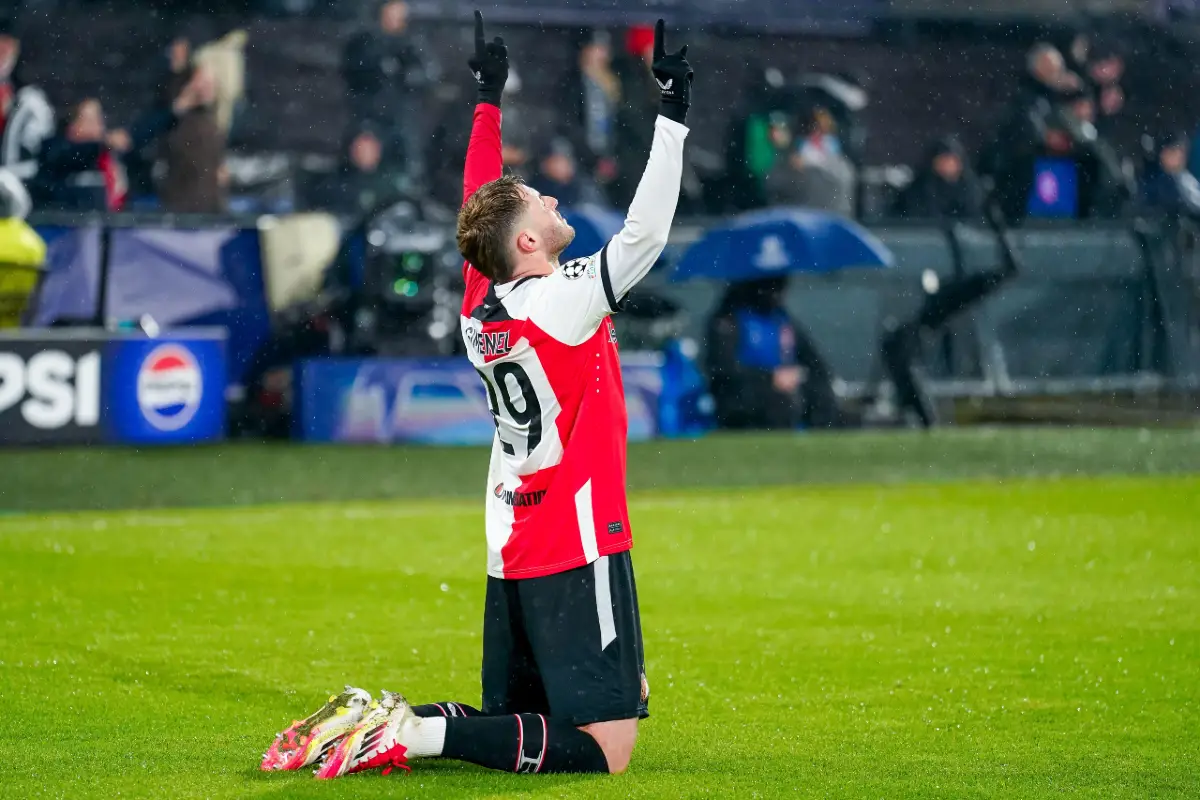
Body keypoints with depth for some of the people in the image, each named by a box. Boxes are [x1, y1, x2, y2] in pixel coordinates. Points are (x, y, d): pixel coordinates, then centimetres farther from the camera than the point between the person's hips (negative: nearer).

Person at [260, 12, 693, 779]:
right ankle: (424, 733, -22)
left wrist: (490, 98, 28)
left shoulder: (480, 304, 5)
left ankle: (374, 719, -1)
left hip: (511, 557, 9)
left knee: (514, 719, 18)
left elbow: (480, 204, 20)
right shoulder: (562, 302, -15)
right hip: (579, 551, -9)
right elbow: (646, 233, -21)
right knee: (605, 748, -10)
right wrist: (672, 117, -17)